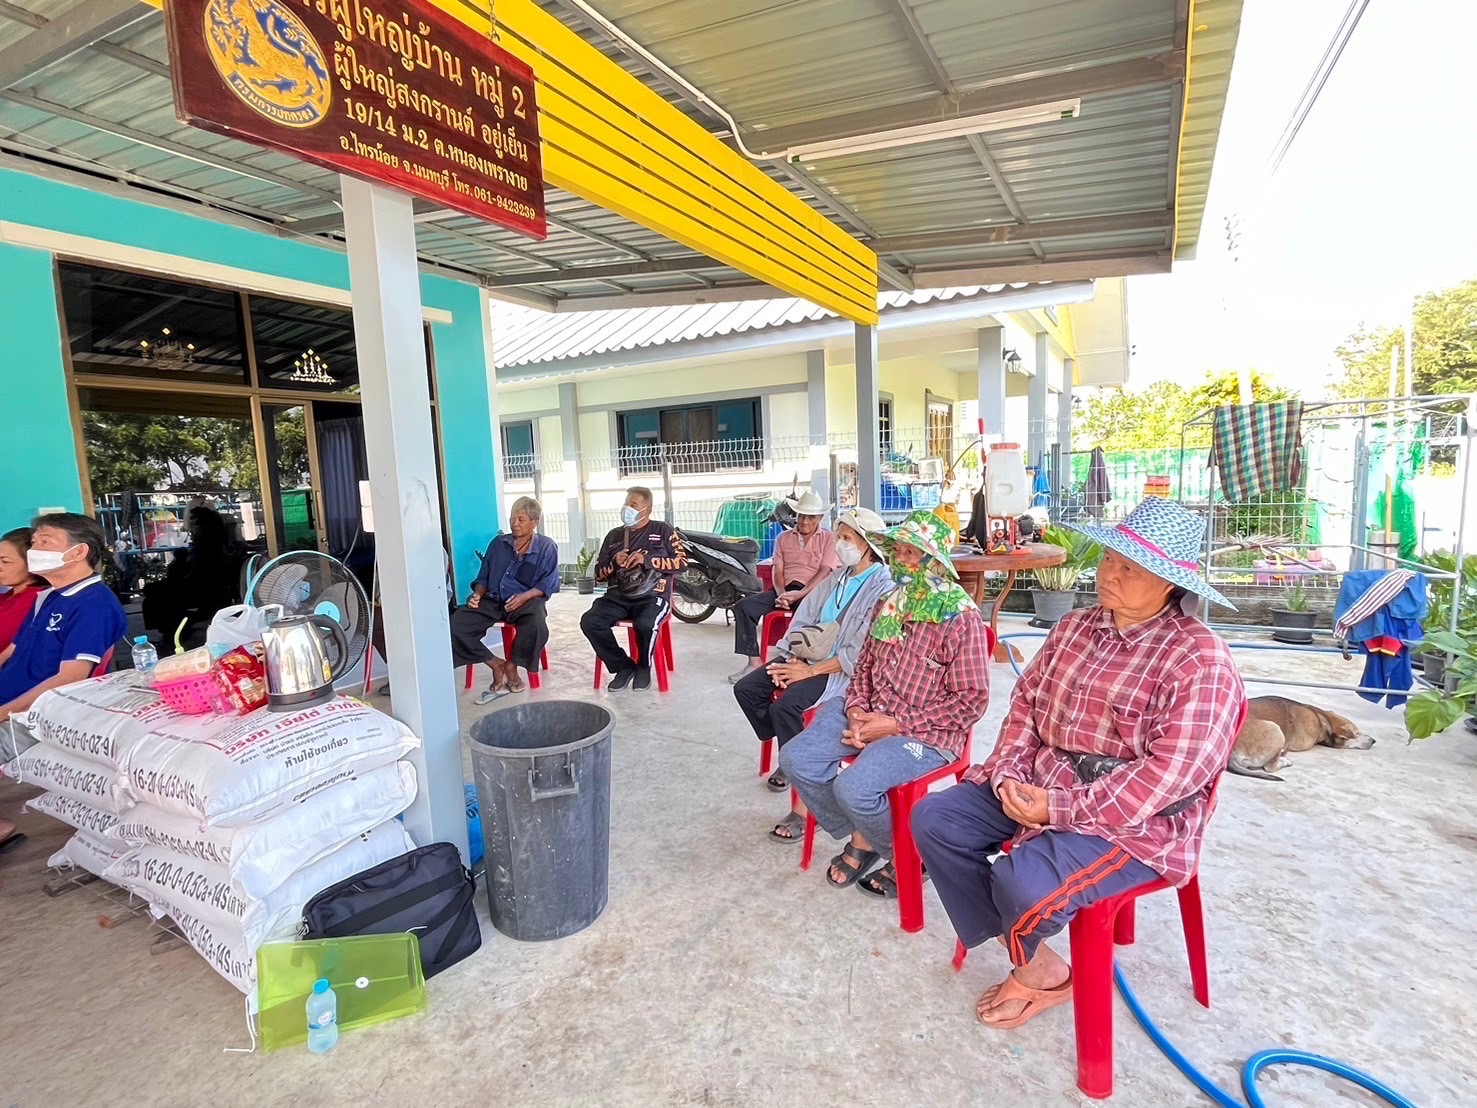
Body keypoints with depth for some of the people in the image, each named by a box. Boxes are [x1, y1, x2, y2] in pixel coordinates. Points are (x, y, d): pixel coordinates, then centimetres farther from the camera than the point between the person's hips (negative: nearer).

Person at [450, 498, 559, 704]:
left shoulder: (547, 547, 5)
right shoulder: (498, 543, 17)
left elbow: (548, 583, -5)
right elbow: (484, 576, 18)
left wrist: (525, 596, -22)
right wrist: (478, 594, -4)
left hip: (526, 601, -3)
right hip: (493, 600, 4)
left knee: (536, 623, -38)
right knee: (457, 623, -22)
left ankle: (511, 666, -12)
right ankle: (496, 664, -13)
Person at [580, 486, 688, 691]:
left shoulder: (663, 530, 8)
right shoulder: (614, 535, 19)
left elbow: (682, 562, -2)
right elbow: (599, 574, 19)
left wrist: (647, 560, -12)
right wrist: (615, 563, -4)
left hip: (652, 596, -4)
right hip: (617, 597, 4)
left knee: (645, 625, -36)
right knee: (589, 622, -24)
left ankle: (644, 667, -4)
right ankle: (623, 666, -6)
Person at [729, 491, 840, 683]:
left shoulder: (828, 538, 6)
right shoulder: (783, 538, 17)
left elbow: (825, 572, -6)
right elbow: (777, 571, 9)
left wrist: (799, 594, -19)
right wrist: (781, 594, -13)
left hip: (812, 591, -4)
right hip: (785, 590, 4)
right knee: (743, 606, -18)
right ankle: (753, 661, -19)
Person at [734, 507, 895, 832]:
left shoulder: (883, 588, -13)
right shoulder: (838, 577, 13)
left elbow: (860, 654, -20)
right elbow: (803, 619, 10)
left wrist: (808, 671, -19)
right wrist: (794, 659, -6)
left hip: (844, 670, -8)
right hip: (809, 656, 8)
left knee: (786, 705, -30)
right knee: (746, 689, -4)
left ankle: (804, 802, -17)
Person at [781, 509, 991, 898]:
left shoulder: (962, 617, -13)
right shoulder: (889, 604, 10)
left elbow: (971, 700, -15)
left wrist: (896, 724, -18)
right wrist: (856, 709, -5)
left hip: (925, 733, -7)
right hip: (869, 715, 7)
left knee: (853, 787, -28)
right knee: (796, 759, -9)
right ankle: (860, 838, 12)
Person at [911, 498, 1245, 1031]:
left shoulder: (1200, 659, -16)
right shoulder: (1074, 627, 7)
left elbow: (1172, 770, -23)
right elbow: (1026, 701, 8)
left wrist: (1060, 808, -23)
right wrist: (1010, 772, -9)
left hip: (1134, 822, -7)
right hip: (1038, 787, 7)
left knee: (1025, 885, -30)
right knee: (935, 819, -7)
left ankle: (1031, 962, 12)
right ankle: (1036, 965, 5)